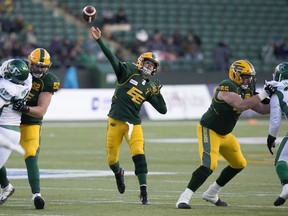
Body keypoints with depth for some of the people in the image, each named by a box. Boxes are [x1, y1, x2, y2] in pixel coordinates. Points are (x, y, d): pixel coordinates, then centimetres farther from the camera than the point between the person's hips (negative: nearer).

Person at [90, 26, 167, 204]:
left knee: (139, 155, -17)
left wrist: (158, 94, -3)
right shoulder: (128, 71, 1)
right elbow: (113, 58, -12)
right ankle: (119, 173, 41)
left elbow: (163, 110, 11)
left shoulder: (149, 88, 11)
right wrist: (99, 40, -24)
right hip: (116, 121, -2)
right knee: (112, 159, 4)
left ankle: (144, 193, -16)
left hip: (134, 124, 2)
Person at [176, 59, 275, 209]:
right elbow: (241, 105, -37)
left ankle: (211, 194, 30)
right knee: (209, 165, -25)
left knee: (239, 164, 19)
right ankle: (184, 198, -23)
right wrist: (262, 95, -32)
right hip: (208, 130, -10)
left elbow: (262, 109, 11)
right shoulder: (227, 87, -24)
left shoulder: (245, 92, 4)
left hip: (224, 134, 10)